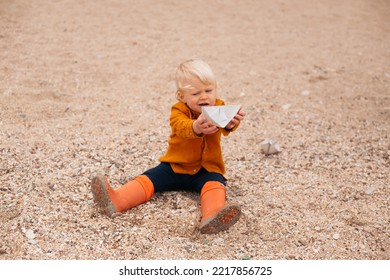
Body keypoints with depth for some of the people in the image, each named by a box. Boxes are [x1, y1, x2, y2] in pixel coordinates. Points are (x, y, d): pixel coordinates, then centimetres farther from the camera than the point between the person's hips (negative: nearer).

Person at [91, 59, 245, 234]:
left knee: (215, 184, -31)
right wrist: (196, 127, -58)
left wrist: (232, 122, -54)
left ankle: (212, 217, -60)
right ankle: (116, 201, -37)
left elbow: (226, 127, -26)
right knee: (148, 179, -17)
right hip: (175, 166, 1)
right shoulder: (179, 111, -8)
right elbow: (181, 126, -32)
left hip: (207, 169, -1)